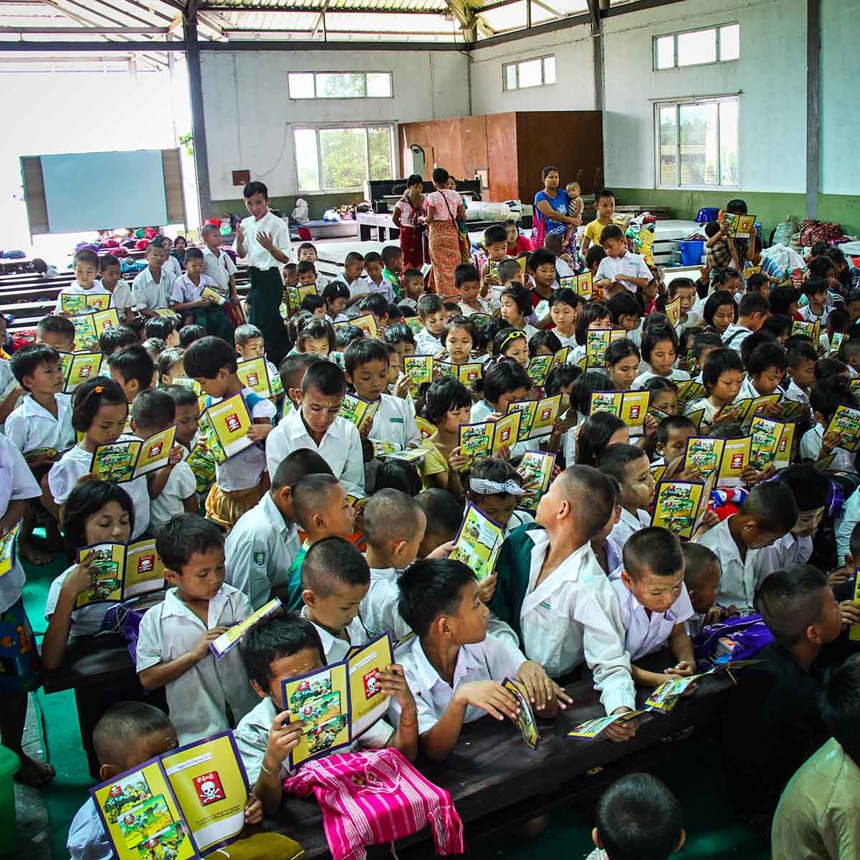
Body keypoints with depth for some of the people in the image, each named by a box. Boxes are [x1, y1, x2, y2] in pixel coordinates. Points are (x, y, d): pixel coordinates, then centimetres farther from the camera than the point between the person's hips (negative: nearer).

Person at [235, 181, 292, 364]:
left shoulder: (277, 224, -11)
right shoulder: (245, 224, 6)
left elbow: (285, 258, -11)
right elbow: (241, 254, 15)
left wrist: (270, 246, -28)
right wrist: (239, 240, -6)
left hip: (270, 278, -7)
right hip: (254, 277, 7)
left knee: (259, 323, -9)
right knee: (274, 323, 17)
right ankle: (282, 361, 28)